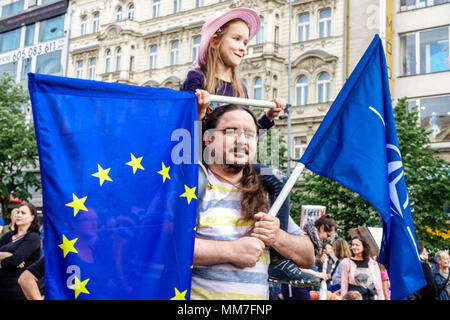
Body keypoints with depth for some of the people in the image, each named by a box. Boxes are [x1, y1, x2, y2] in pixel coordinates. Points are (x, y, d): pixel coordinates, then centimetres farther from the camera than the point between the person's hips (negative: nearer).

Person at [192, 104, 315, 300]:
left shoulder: (265, 194, 14)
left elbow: (308, 259, 16)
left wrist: (277, 237, -2)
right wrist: (231, 250, -11)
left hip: (258, 293, 5)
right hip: (199, 294, -5)